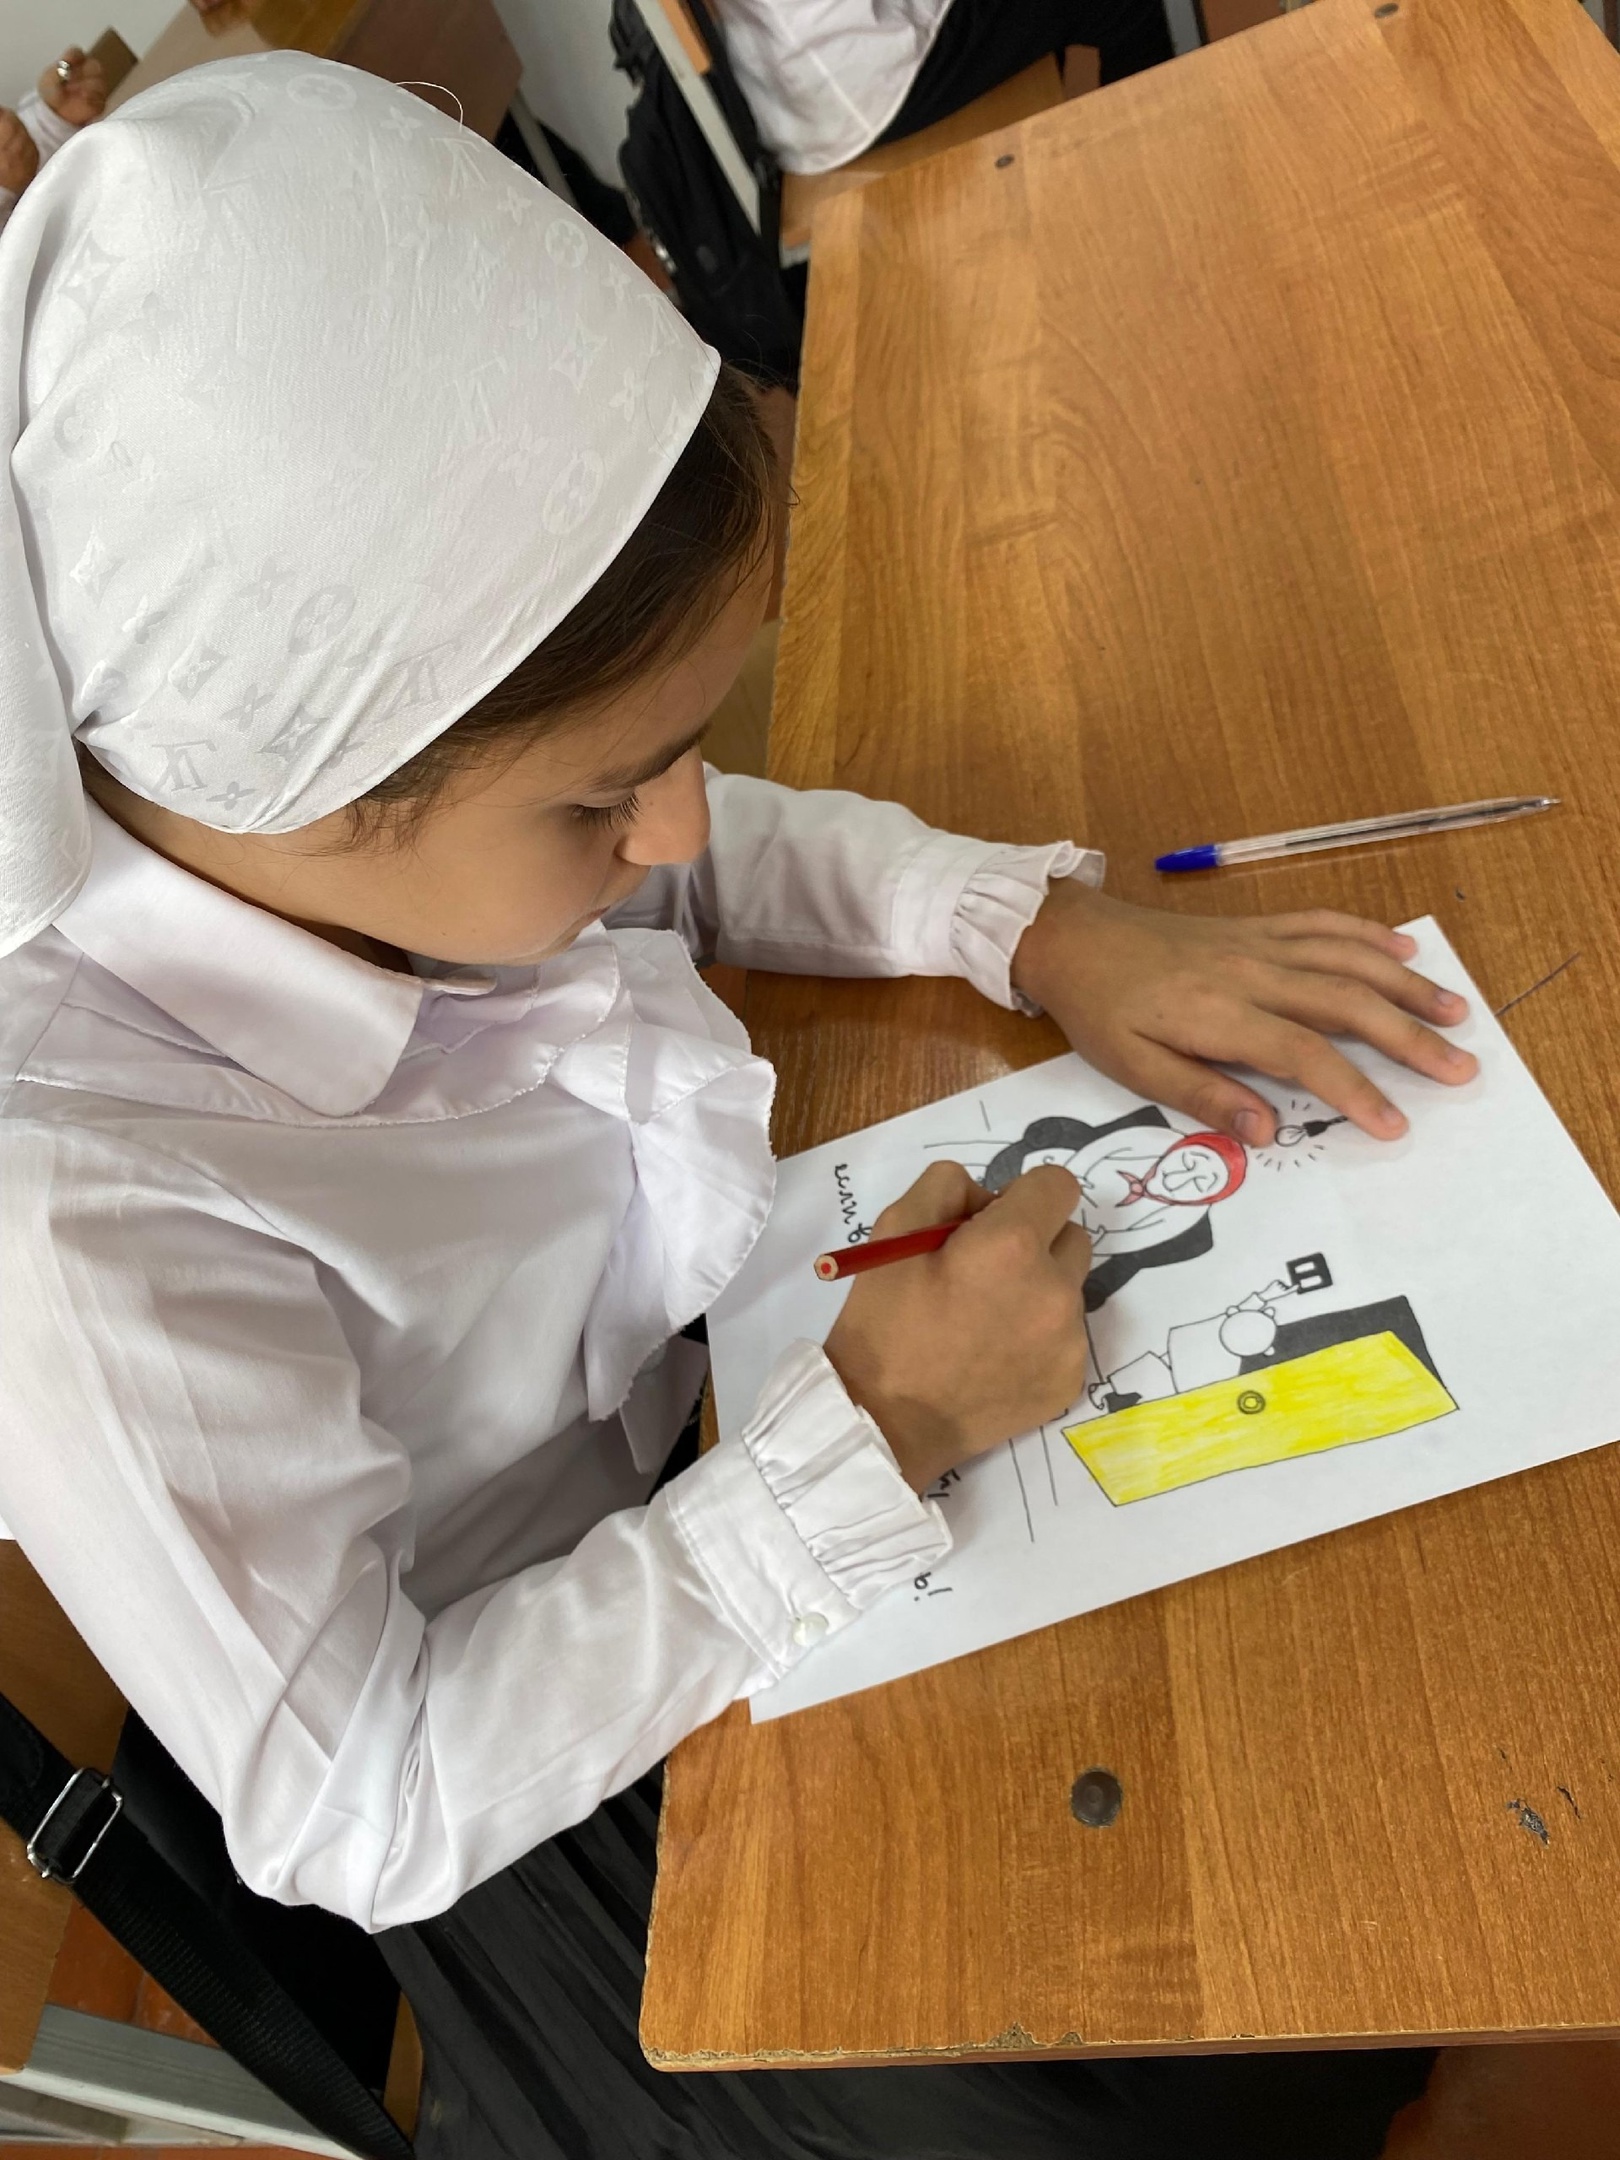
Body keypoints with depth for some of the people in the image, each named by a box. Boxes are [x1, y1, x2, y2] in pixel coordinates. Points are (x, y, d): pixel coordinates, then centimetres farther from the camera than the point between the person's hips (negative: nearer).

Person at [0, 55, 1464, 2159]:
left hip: (717, 1391, 5)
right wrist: (872, 1438, -30)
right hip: (533, 1797, -4)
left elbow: (713, 854, 1)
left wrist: (1049, 925, -13)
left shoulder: (335, 814, -21)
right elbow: (349, 1819, -25)